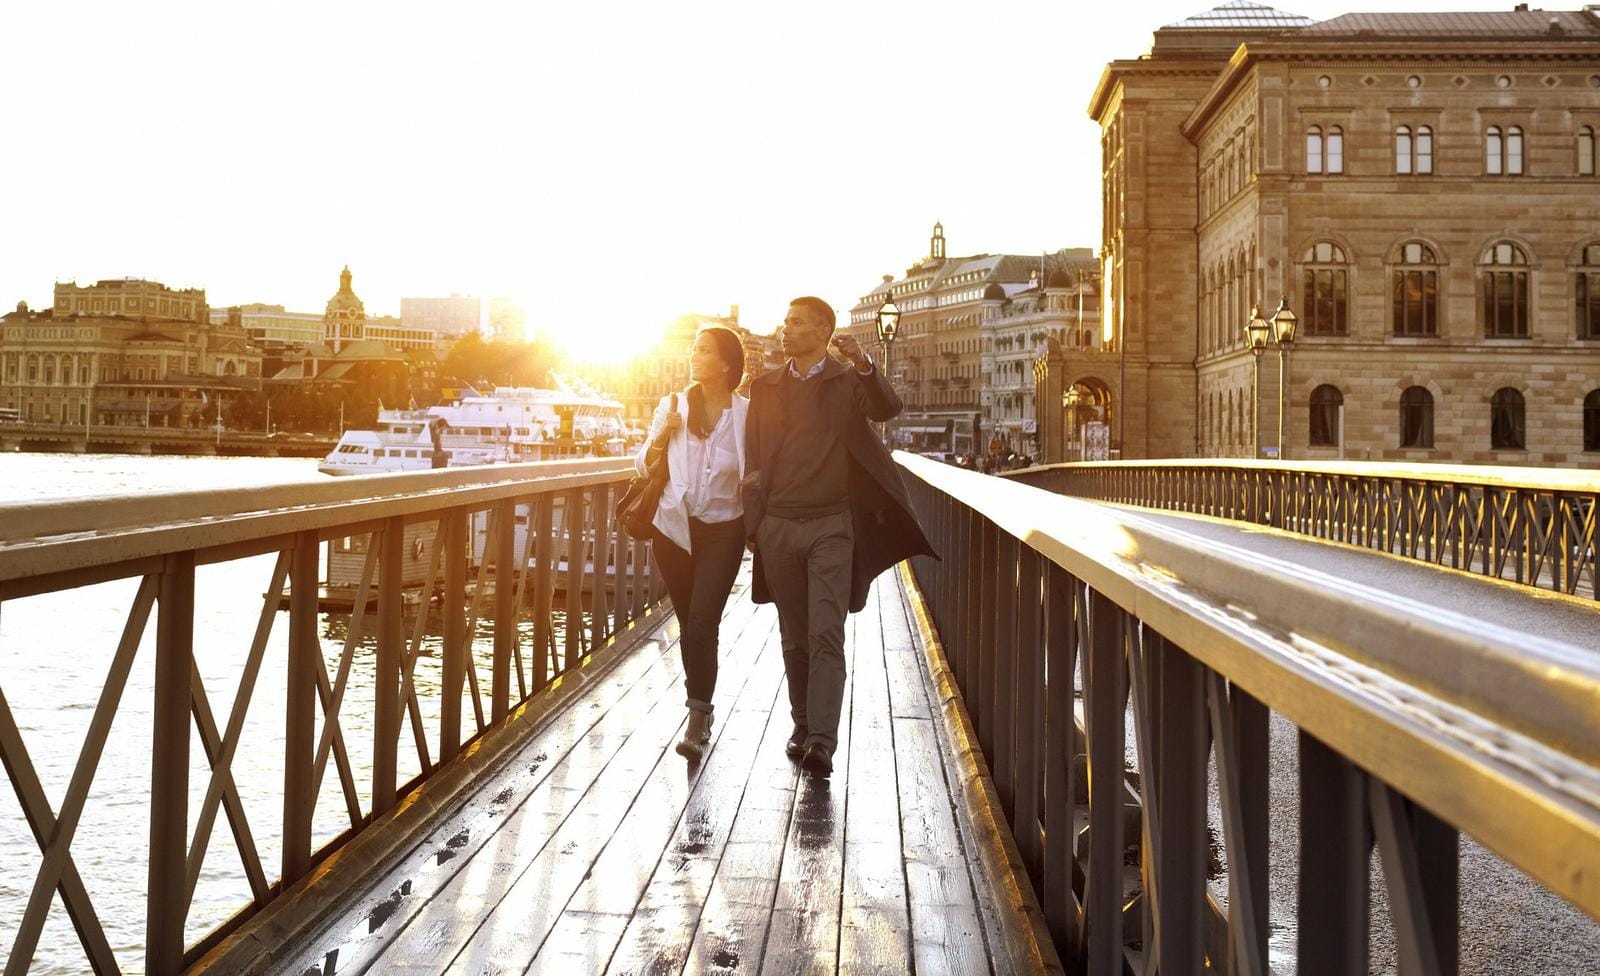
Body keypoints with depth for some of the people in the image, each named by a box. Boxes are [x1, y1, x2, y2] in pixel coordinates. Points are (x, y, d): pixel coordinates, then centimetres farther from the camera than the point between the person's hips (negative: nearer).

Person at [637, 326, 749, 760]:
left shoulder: (746, 413, -4)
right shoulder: (672, 406, 5)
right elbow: (643, 466, 10)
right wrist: (660, 438, -8)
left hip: (723, 530, -3)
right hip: (674, 528, 3)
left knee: (702, 624, -13)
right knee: (689, 623, 11)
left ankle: (698, 719, -10)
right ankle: (700, 705, 29)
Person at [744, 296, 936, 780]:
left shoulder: (849, 381, 2)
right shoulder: (766, 386, 11)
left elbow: (888, 409, -18)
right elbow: (753, 456, 13)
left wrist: (864, 365, -36)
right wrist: (751, 522, 7)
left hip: (831, 526, -3)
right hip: (777, 526, 4)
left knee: (826, 635, -11)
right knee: (795, 638, 11)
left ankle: (822, 742, -14)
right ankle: (802, 727, 23)